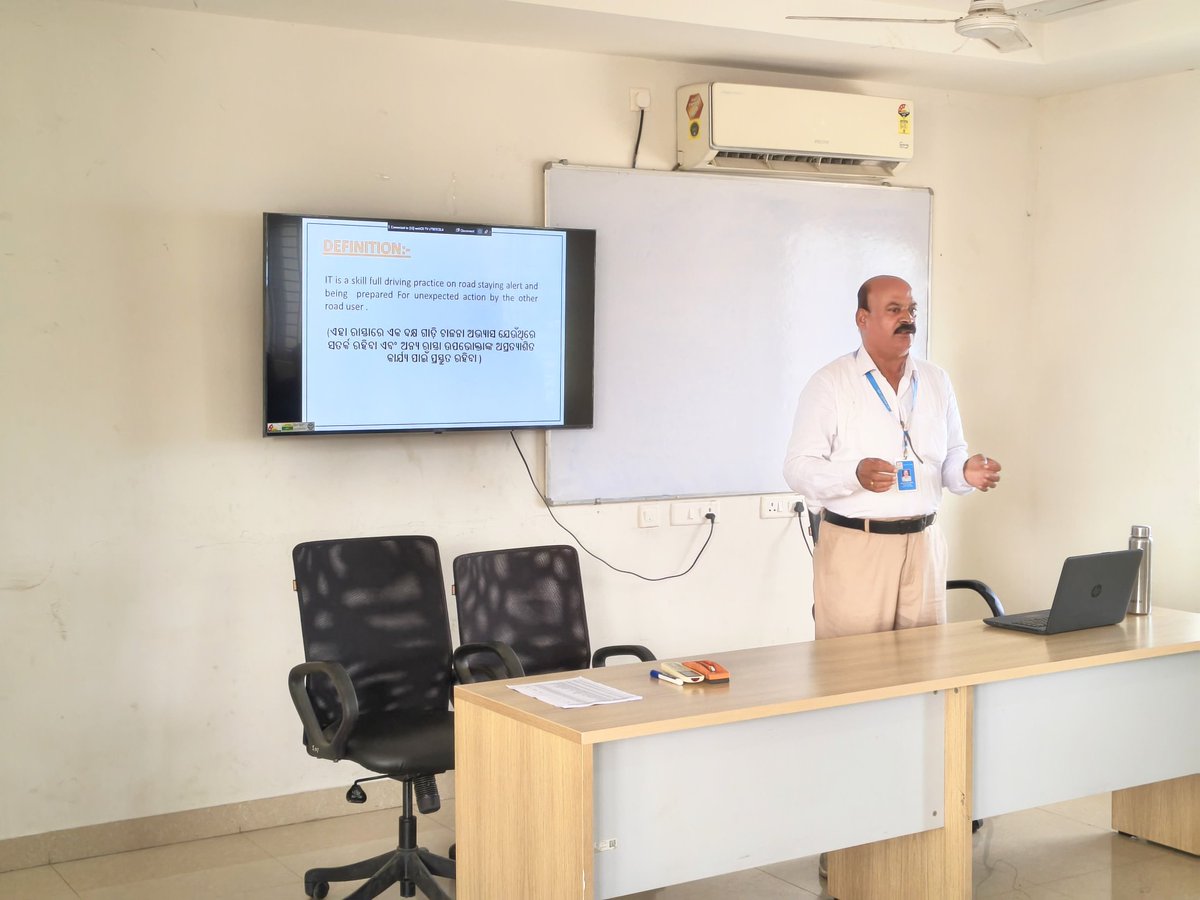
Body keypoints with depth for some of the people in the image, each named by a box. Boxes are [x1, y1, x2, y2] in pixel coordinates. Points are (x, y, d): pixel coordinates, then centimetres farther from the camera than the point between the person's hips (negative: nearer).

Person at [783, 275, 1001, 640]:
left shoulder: (936, 381, 12)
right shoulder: (829, 383, -5)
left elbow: (951, 457, 18)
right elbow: (799, 467, -9)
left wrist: (966, 472, -6)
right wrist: (856, 474, -27)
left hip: (923, 542, 5)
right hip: (854, 544, -4)